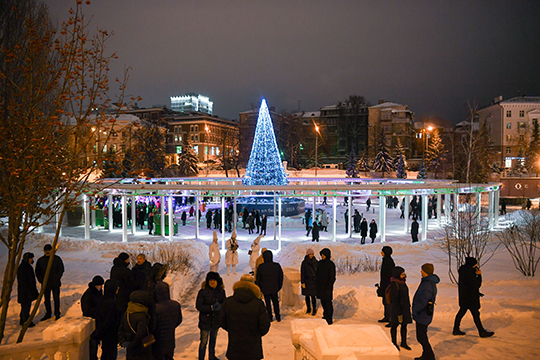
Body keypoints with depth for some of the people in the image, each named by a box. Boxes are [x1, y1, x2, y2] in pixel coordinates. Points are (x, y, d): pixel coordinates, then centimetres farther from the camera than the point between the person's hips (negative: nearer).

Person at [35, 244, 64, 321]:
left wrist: (57, 279, -7)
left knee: (56, 299, 3)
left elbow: (61, 269, 1)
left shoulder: (57, 258, -2)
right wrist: (41, 281, 0)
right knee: (47, 300, 10)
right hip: (45, 284, 2)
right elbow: (37, 272, 11)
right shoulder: (40, 260, 4)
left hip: (55, 284, -2)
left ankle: (57, 314, 13)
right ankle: (48, 314, 23)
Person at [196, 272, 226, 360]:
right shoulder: (203, 291, -15)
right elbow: (198, 306, -16)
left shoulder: (221, 291, -3)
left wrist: (219, 306, -20)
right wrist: (211, 307, -25)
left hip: (216, 320, 4)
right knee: (204, 342, 2)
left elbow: (224, 303, 3)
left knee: (213, 339, 22)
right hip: (205, 320, -4)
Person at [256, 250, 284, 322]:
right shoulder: (277, 266, -11)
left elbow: (258, 279, -6)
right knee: (275, 302, 18)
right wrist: (279, 286, 15)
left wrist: (259, 287, 9)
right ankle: (278, 317, 25)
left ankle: (270, 318, 20)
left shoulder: (261, 267, -16)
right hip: (274, 288, 2)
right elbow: (281, 277, 1)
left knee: (268, 303, 13)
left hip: (265, 289, -2)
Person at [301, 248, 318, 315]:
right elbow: (302, 273, -4)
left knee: (313, 296, -2)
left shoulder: (315, 262, 2)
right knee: (307, 296, 8)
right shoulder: (304, 263, -5)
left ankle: (314, 309, 12)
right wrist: (302, 282, -9)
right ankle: (308, 309, 23)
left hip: (314, 281, 0)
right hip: (306, 281, 0)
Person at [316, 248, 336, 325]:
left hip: (327, 287, -7)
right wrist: (316, 284, 11)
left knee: (328, 302, -2)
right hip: (320, 286, 7)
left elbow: (332, 277, -13)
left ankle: (329, 319, 6)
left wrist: (328, 288, -17)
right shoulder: (320, 263, 8)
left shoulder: (331, 264, -12)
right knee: (323, 302, 14)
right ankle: (325, 316, 26)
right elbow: (317, 274, 15)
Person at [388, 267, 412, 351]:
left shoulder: (402, 283, 4)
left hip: (405, 308, 8)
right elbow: (394, 300, -22)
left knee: (404, 325, 15)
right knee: (395, 325, 8)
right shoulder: (394, 285, -22)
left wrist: (408, 307, 20)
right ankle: (394, 343, 23)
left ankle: (404, 342, 29)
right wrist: (399, 313, -21)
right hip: (397, 309, -8)